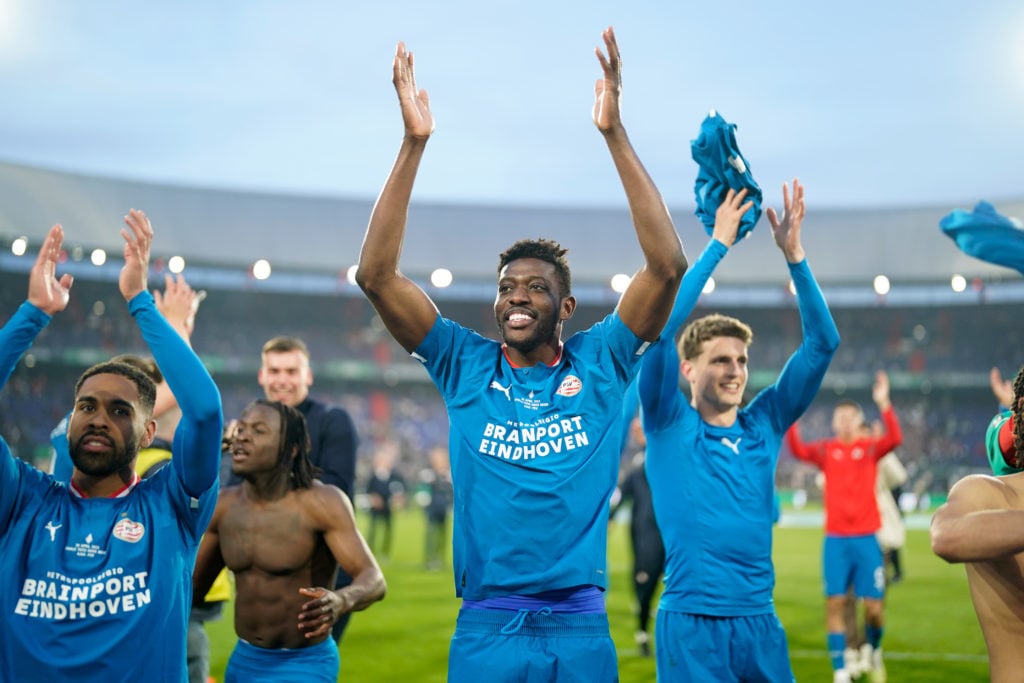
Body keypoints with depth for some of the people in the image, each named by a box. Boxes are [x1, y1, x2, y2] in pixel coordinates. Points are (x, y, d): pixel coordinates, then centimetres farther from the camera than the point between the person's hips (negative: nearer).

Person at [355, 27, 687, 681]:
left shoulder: (600, 362, 3)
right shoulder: (466, 364, 4)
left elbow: (668, 265, -8)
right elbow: (376, 275, -4)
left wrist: (615, 133, -14)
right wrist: (414, 142, -11)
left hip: (581, 630, 0)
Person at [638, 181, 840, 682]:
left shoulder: (764, 424, 8)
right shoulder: (669, 424, -2)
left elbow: (822, 343, 4)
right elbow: (661, 327, -15)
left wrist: (794, 255, -5)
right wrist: (718, 245, -12)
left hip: (761, 624, 5)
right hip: (691, 625, -4)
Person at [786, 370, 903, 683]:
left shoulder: (870, 448, 3)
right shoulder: (826, 450, 4)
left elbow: (895, 438, -17)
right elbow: (797, 449, -14)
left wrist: (884, 404, -29)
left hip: (866, 538, 0)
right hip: (835, 539, 0)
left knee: (874, 606, -1)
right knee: (835, 603, -4)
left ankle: (872, 650, 30)